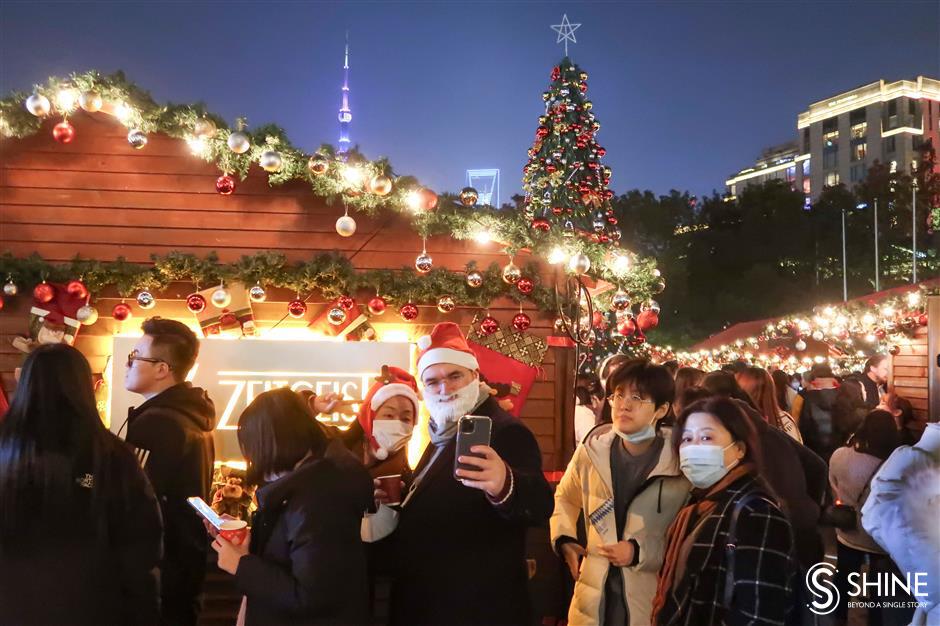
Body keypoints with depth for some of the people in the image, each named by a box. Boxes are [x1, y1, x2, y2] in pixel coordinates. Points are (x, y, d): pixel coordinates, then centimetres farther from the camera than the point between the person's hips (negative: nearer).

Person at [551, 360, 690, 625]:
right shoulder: (592, 450, -2)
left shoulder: (680, 464, -11)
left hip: (652, 601, -3)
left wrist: (640, 552, -15)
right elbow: (565, 497, 17)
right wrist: (564, 540, 5)